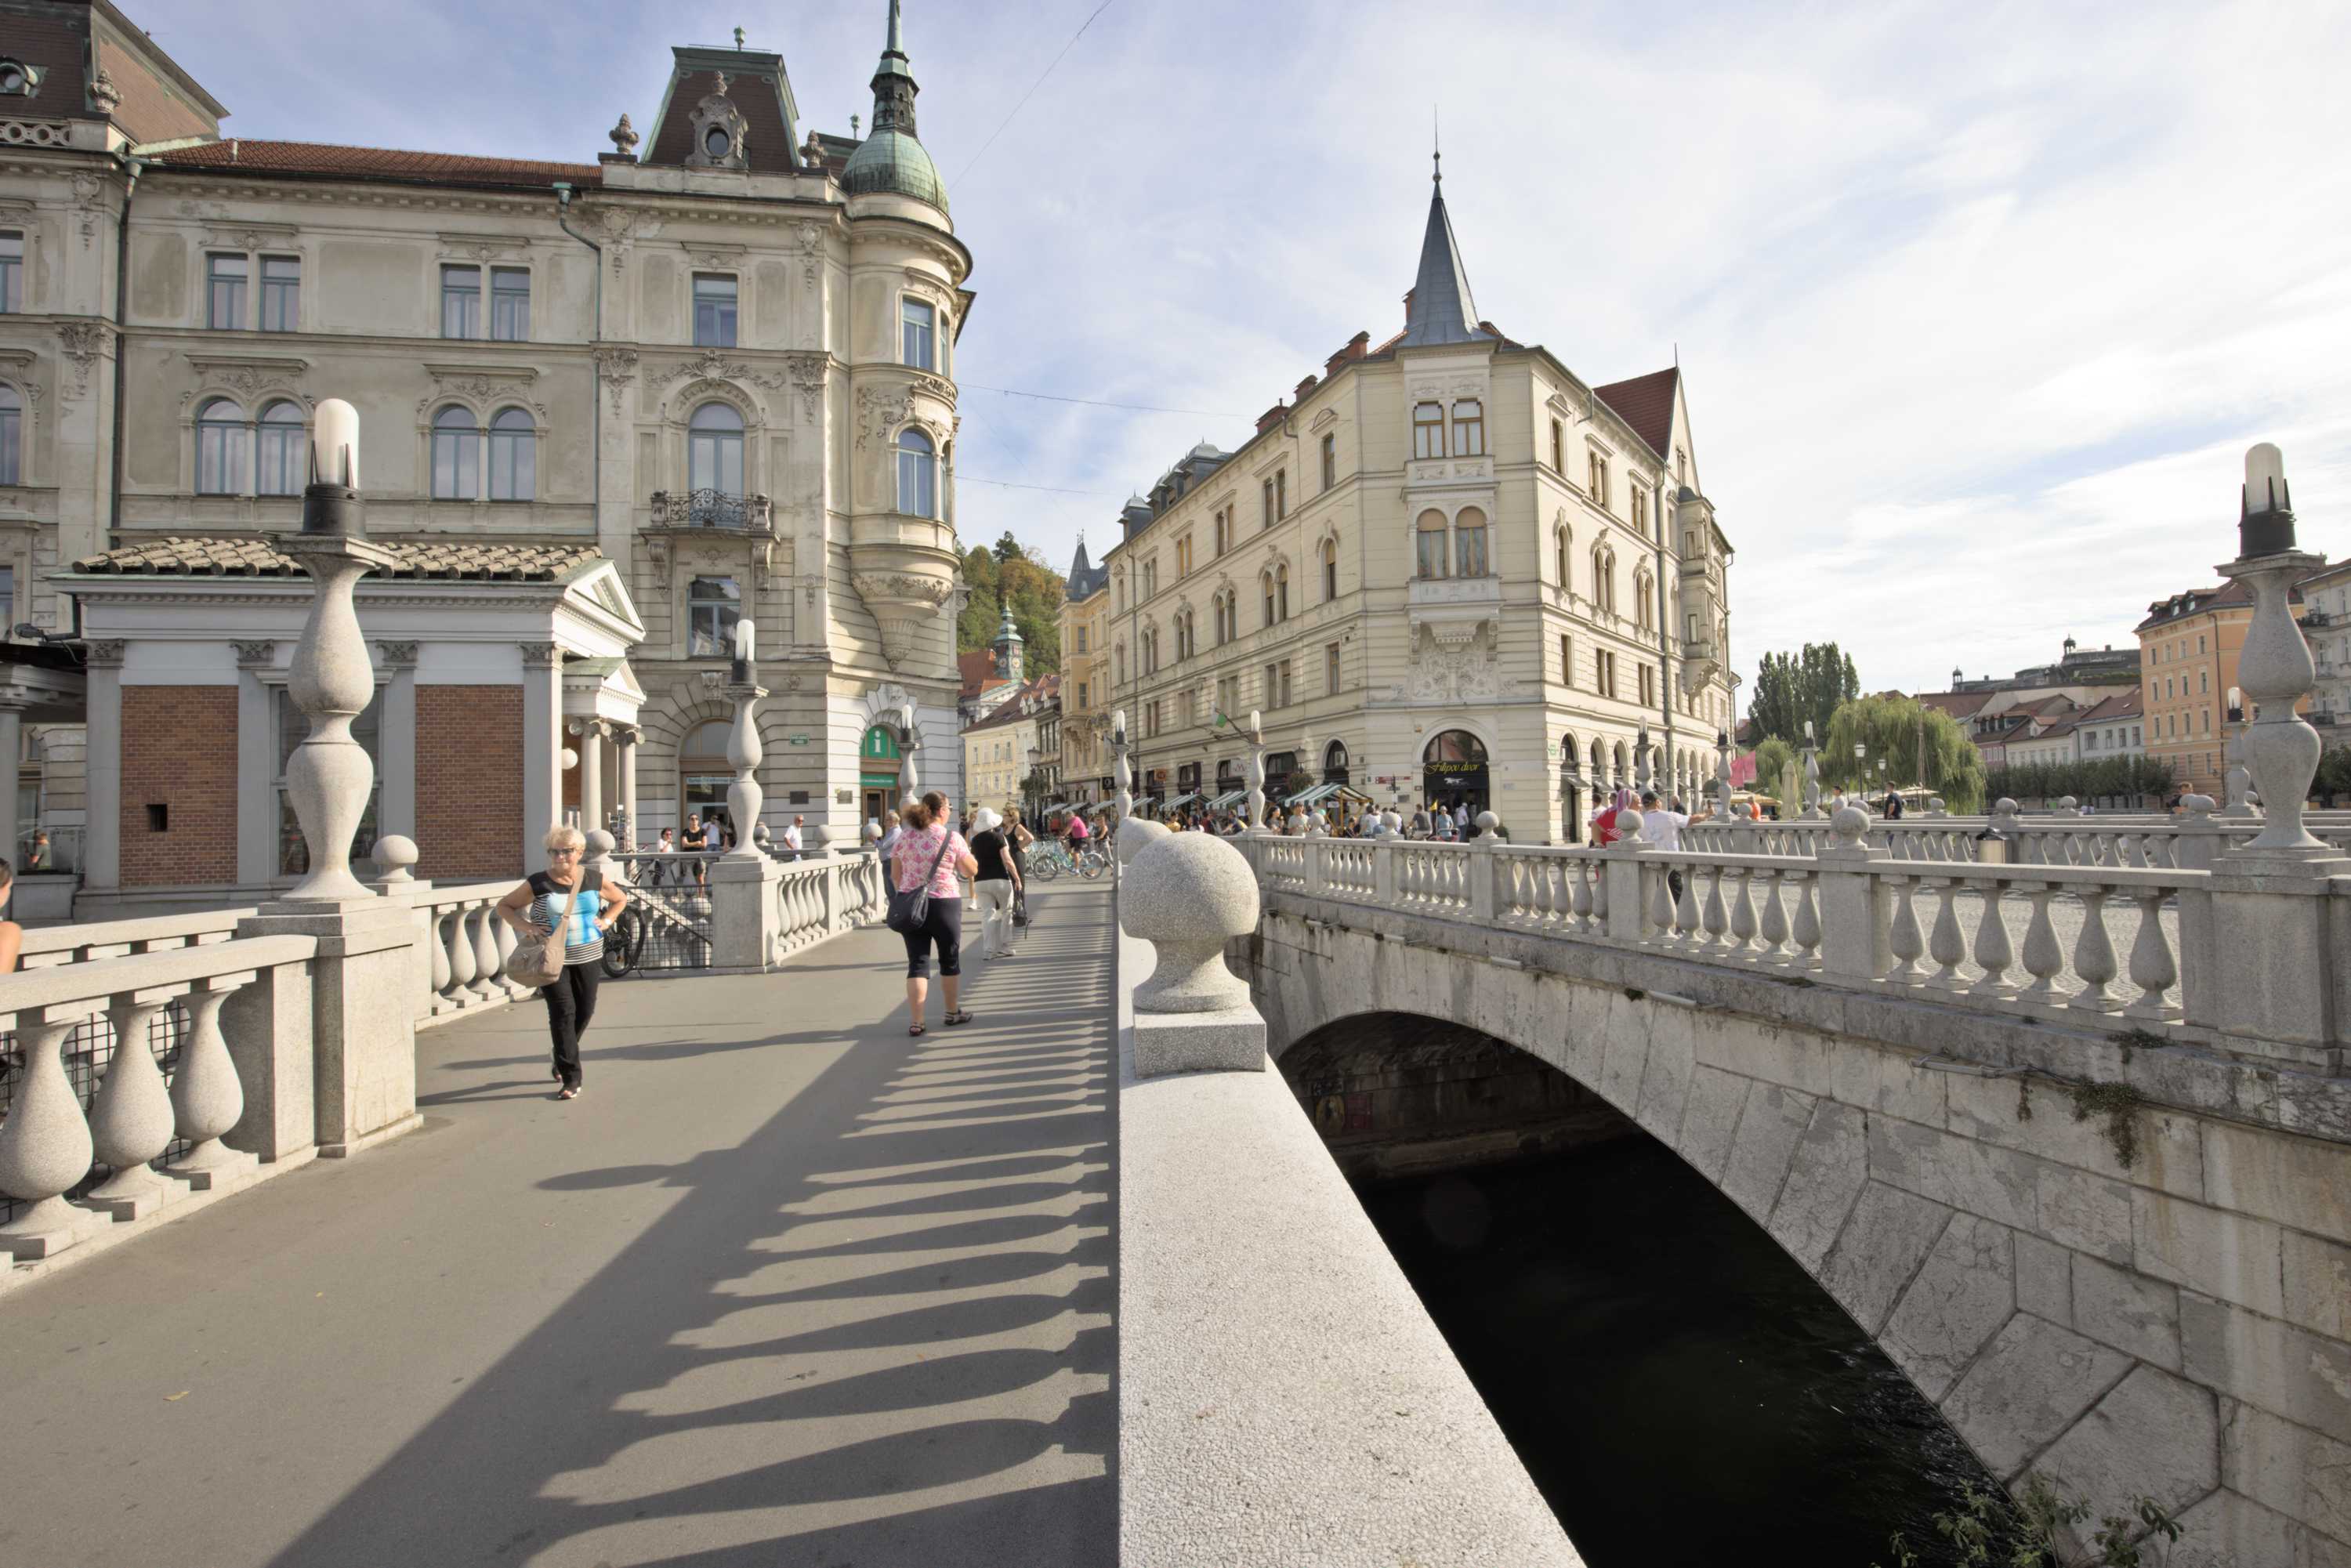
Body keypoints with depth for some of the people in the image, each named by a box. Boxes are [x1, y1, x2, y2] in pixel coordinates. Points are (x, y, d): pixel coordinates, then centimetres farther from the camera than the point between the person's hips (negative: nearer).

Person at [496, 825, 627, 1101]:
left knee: (585, 1011, 12)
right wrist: (524, 926, -12)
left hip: (588, 957, 3)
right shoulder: (537, 883, -6)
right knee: (563, 1012, -10)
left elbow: (621, 898, 18)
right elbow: (504, 906, 4)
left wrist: (606, 921, 3)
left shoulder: (594, 880, 2)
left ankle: (562, 1058, 39)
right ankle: (571, 1079, -4)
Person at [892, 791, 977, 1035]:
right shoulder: (952, 838, -7)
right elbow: (971, 871, 0)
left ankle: (915, 1021, -1)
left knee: (917, 963, 5)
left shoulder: (904, 837, 4)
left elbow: (895, 876, 8)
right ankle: (952, 1012, 27)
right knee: (950, 960, 14)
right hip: (943, 905, -3)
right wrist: (967, 850, 16)